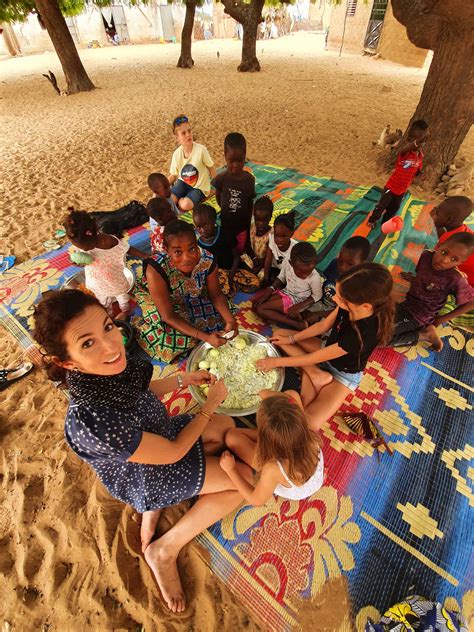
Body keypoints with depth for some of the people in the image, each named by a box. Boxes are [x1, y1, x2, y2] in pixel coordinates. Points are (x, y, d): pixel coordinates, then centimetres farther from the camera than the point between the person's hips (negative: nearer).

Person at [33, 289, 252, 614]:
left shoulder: (112, 367, -22)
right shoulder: (92, 421, -43)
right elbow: (173, 452, -27)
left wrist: (184, 378, -7)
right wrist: (212, 402, -16)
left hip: (153, 435, 7)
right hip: (141, 478, -6)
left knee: (226, 426, 17)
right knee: (244, 477, -2)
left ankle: (156, 507, 17)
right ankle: (165, 550, 11)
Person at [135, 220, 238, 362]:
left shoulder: (208, 261, -29)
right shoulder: (156, 270, -39)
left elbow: (216, 294, -11)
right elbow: (169, 316, -30)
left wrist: (230, 320, -28)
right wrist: (205, 337, -37)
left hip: (193, 299, 4)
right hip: (158, 302, -3)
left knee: (221, 320, -7)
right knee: (168, 344, -20)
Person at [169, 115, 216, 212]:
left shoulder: (201, 150, -20)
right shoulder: (177, 153, -9)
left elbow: (211, 168, -7)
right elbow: (173, 176, 1)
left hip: (199, 187, -3)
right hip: (183, 182, 3)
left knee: (186, 205, -30)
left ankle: (180, 200, 5)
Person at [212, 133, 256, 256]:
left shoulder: (249, 179, -12)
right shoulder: (221, 178, -15)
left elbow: (250, 202, -2)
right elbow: (218, 197, 2)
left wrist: (249, 222, 3)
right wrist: (227, 212, 7)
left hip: (243, 224, 1)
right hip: (226, 223, 0)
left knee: (240, 250, 15)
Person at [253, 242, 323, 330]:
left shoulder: (315, 278, -29)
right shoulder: (287, 263, -20)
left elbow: (317, 296, -12)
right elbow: (281, 278, 0)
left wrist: (299, 307, -22)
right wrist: (269, 291, -12)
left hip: (297, 300, -7)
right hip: (285, 292, 7)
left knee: (260, 309, -18)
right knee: (257, 303, -5)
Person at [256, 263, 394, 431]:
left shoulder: (365, 333, -40)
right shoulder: (348, 306, -24)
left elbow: (313, 359, -29)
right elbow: (323, 325, -3)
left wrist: (276, 362, -19)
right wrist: (291, 339, -5)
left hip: (344, 374, -6)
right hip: (327, 349, 7)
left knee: (308, 425, -25)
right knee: (279, 334, -4)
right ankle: (317, 375, -10)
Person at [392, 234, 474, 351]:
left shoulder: (455, 279, -24)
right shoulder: (426, 256, -9)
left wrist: (443, 319, -7)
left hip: (418, 316, -7)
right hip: (405, 303, 7)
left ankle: (424, 335, -4)